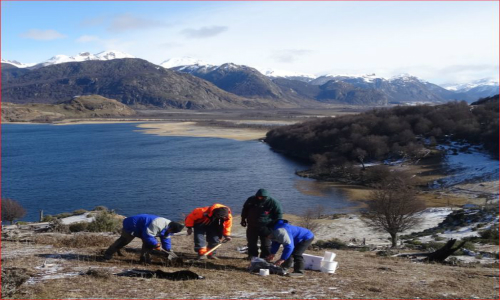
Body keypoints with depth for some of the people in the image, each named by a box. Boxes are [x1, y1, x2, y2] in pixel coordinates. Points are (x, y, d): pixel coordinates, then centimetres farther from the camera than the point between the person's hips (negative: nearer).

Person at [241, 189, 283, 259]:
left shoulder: (273, 202, -14)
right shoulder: (251, 200, -4)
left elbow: (279, 214, -6)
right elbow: (245, 209, 12)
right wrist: (243, 219, 12)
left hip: (266, 227, -3)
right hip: (252, 226, 3)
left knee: (266, 245, 4)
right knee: (251, 242, 13)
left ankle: (265, 258, 16)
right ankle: (252, 256, 29)